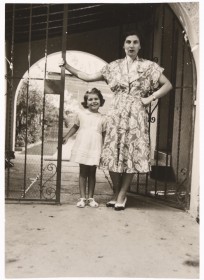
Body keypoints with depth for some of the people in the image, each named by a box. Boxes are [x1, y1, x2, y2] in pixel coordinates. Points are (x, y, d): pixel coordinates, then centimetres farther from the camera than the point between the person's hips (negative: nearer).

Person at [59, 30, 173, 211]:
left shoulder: (148, 66, 5)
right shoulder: (114, 66, 10)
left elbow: (168, 85, 6)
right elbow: (89, 77, 11)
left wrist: (150, 98, -5)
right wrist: (67, 66, 8)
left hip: (136, 115, -1)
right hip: (117, 114, 2)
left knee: (131, 155, -2)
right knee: (113, 154, -1)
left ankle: (121, 195, 11)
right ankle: (117, 192, 18)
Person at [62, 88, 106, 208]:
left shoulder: (102, 118, 4)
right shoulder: (81, 114, 3)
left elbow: (104, 135, 7)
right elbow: (75, 127, 16)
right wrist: (66, 137, 10)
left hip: (95, 149, 0)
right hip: (82, 147, 0)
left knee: (92, 173, 8)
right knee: (83, 172, 6)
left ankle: (91, 197, 18)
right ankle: (82, 198, 13)